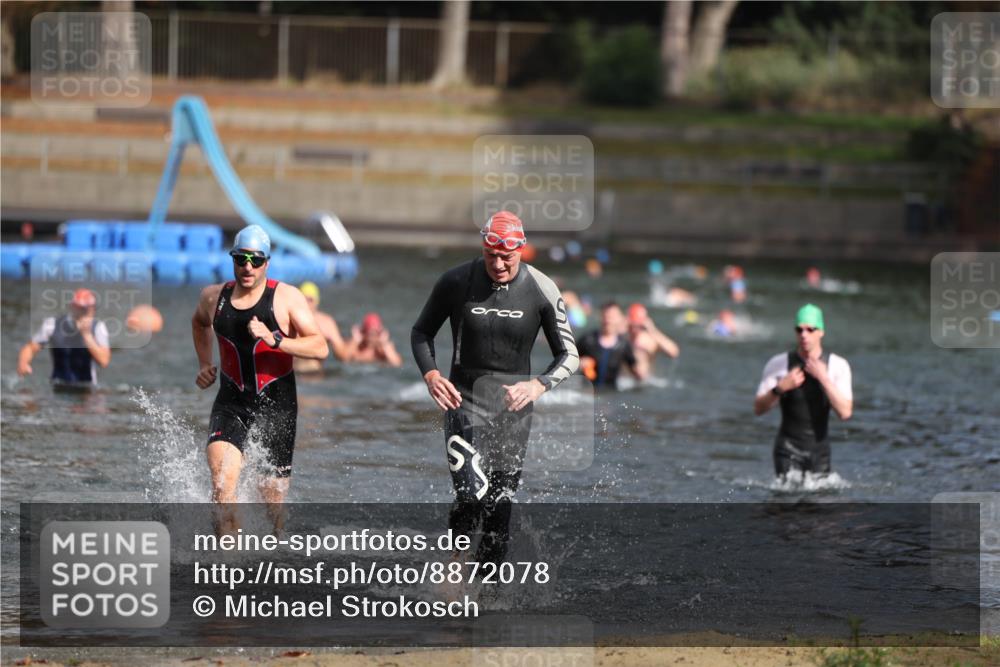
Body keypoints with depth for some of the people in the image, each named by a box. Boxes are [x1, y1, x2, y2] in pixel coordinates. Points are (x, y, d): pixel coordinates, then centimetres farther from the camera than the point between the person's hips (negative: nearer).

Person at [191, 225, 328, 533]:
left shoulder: (286, 297, -7)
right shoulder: (213, 297, 4)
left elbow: (320, 349, -14)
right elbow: (199, 323, 30)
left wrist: (274, 340, -26)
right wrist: (204, 364, 18)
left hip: (276, 405, -1)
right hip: (231, 403, 1)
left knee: (273, 495, 7)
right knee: (222, 478, -24)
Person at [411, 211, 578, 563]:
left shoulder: (542, 290, -5)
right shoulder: (456, 282, -6)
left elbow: (569, 355, 0)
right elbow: (421, 332, 8)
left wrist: (538, 385, -20)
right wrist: (430, 373, -11)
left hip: (513, 405, 2)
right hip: (464, 399, -2)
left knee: (501, 503, 6)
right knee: (471, 498, -17)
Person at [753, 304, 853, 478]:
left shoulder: (838, 365, -4)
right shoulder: (779, 364, -5)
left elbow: (845, 412, -13)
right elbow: (758, 409, -3)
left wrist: (824, 379, -20)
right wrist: (780, 389, -19)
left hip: (819, 448, 2)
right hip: (789, 448, -2)